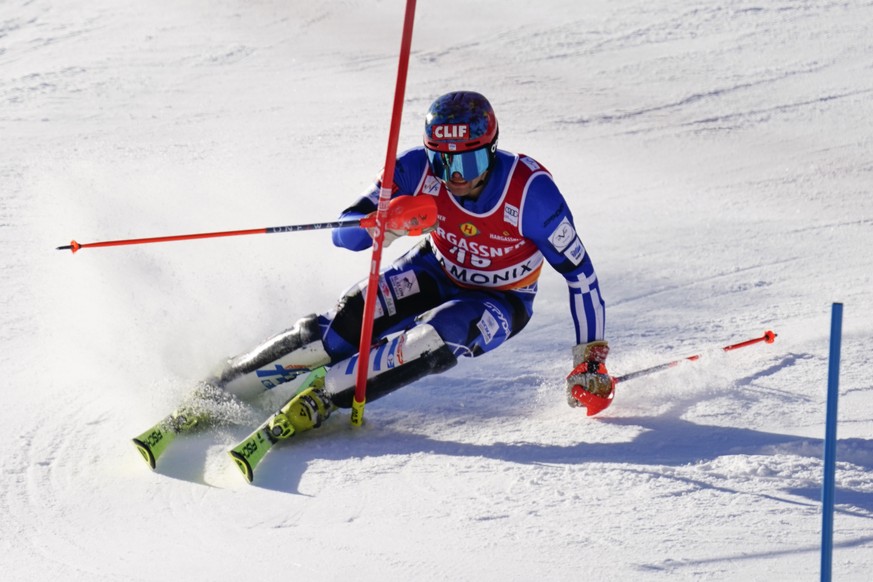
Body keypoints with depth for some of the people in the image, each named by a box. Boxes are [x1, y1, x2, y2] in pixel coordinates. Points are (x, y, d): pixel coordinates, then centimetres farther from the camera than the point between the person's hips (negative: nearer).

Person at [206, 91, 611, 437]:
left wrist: (590, 356, -21)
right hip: (436, 272, 2)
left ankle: (322, 397, -26)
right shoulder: (419, 169, -24)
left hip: (499, 301, -2)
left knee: (434, 340, -36)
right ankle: (216, 388, -10)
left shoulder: (530, 190, -31)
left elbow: (578, 270, -21)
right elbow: (344, 234, -20)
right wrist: (385, 223, -42)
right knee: (347, 323, -20)